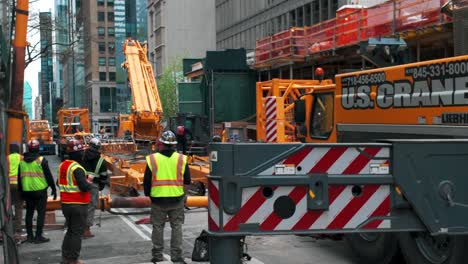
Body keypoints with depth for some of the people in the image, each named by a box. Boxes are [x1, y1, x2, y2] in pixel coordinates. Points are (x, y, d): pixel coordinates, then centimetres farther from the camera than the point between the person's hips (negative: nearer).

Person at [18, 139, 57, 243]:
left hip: (27, 191, 5)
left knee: (29, 213, 14)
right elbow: (48, 176, -9)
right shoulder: (41, 160, -10)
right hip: (40, 190, -5)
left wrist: (20, 191, 21)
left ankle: (29, 235, 16)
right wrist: (53, 189, -1)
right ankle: (38, 236, -3)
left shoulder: (22, 161, 6)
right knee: (41, 213, 0)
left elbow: (19, 177, 12)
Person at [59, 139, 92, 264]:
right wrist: (89, 183, -6)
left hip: (65, 204, 8)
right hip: (78, 205, -8)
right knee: (77, 232, 2)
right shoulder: (77, 168, -20)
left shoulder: (62, 165, 6)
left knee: (70, 230, 20)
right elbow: (84, 187, -26)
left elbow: (59, 183, 18)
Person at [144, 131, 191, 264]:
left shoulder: (152, 159, -4)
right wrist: (184, 194, 20)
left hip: (158, 199, 0)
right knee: (177, 226, 9)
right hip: (177, 199, 0)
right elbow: (187, 180, 4)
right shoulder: (181, 159, -2)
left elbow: (146, 182, 1)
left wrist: (148, 195, 17)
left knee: (158, 227, 12)